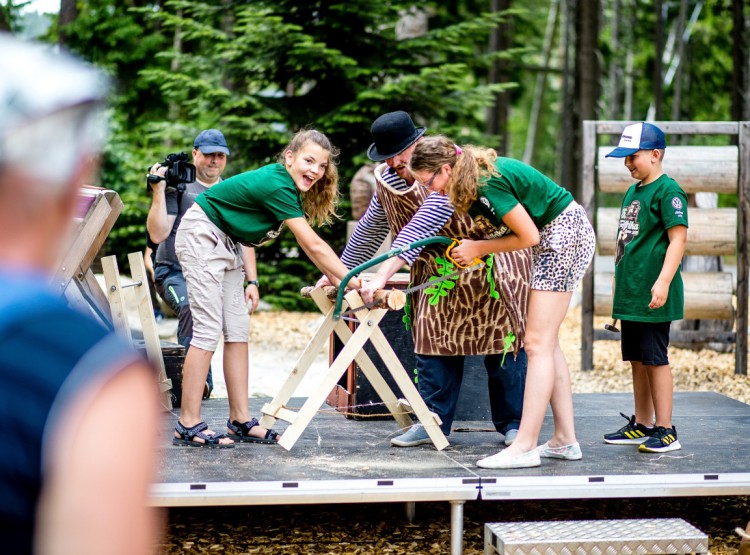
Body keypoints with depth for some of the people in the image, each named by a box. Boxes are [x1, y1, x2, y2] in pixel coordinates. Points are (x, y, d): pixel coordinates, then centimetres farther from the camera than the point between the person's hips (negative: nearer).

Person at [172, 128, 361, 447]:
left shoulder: (289, 187, 2)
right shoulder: (277, 185, -26)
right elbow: (313, 245, -26)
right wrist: (352, 281, -22)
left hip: (226, 244, 10)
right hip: (201, 237, -10)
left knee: (237, 330, 6)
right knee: (208, 330, -12)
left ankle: (240, 421, 8)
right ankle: (188, 426, -9)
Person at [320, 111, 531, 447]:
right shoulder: (387, 179, -4)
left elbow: (421, 227, -39)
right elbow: (370, 230, 12)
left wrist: (383, 275, -44)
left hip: (493, 261, -6)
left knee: (502, 342, -5)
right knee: (432, 336, -3)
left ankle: (512, 424, 4)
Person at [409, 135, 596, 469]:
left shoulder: (488, 183, -25)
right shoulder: (473, 178, 3)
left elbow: (528, 236, -19)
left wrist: (479, 248, -9)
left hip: (565, 234, -10)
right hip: (554, 239, 10)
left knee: (538, 344, -12)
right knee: (547, 344, 10)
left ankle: (524, 447, -13)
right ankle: (565, 440, 13)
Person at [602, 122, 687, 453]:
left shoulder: (667, 190, -11)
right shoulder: (632, 192, 17)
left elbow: (678, 239, -17)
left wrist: (663, 282, -24)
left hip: (653, 296, -9)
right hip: (630, 293, 9)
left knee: (655, 359, -5)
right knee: (637, 360, 13)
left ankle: (665, 430, 1)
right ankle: (642, 425, 22)